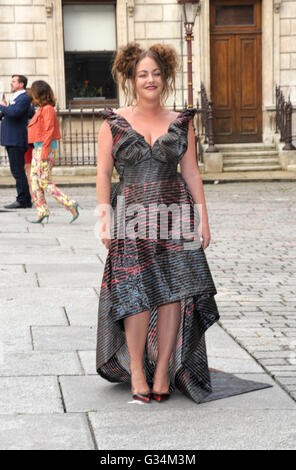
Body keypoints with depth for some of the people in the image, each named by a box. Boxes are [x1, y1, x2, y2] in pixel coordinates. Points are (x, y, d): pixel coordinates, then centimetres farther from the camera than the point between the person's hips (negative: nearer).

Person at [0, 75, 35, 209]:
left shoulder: (24, 98, -12)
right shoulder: (16, 98, 20)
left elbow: (13, 113, -27)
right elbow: (31, 113, 29)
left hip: (16, 141, -10)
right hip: (12, 141, 10)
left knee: (18, 171, -9)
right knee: (17, 171, 12)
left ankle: (23, 200, -6)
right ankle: (26, 199, 16)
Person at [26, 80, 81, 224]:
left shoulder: (48, 109, -14)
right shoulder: (41, 109, 14)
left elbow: (49, 132, -19)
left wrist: (44, 152, -20)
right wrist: (38, 150, 17)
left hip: (46, 148, -10)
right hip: (38, 148, 10)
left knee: (45, 181, -9)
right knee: (35, 180, 8)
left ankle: (70, 204, -7)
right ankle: (42, 212, 12)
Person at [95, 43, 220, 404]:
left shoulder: (181, 123, 9)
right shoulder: (113, 123, 4)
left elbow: (192, 174, 10)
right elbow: (103, 174, 3)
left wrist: (202, 219, 6)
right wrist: (104, 217, -6)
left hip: (175, 213, 2)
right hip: (131, 215, -2)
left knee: (173, 293, -2)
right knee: (138, 295, -7)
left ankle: (163, 371, 11)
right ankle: (136, 369, 11)